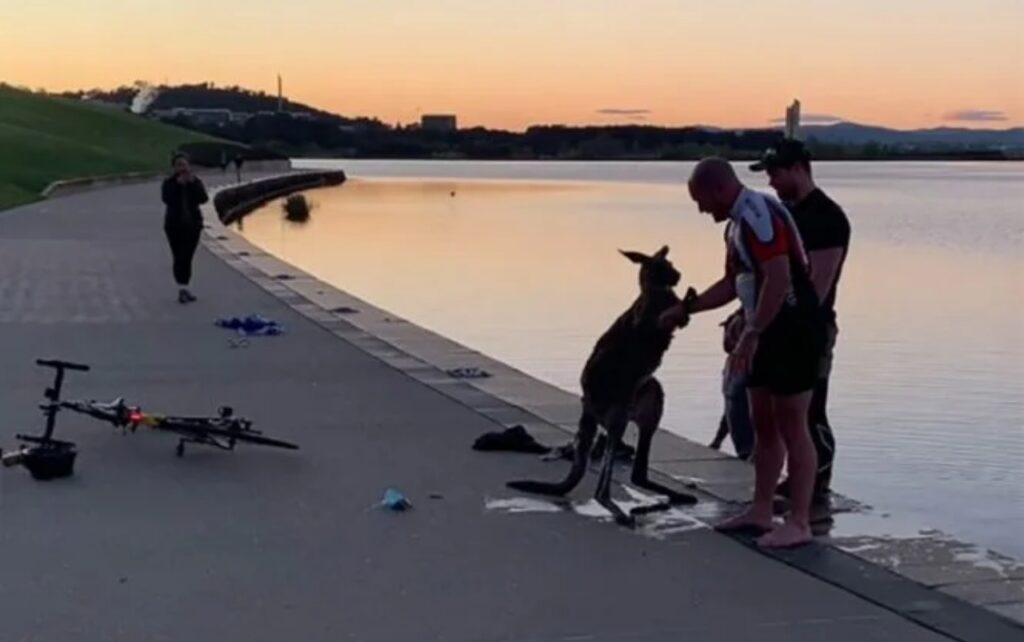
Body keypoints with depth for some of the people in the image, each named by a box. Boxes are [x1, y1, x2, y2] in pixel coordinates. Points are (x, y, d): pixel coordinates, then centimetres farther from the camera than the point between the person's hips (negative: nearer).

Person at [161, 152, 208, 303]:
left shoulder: (196, 181, 2)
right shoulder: (168, 183, -3)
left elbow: (203, 199, -13)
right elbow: (167, 199, -20)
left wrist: (192, 183, -20)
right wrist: (178, 184, -23)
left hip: (192, 224, 2)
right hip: (175, 225, -2)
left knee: (187, 257, 5)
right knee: (179, 257, -5)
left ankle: (184, 288, 14)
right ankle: (182, 288, -5)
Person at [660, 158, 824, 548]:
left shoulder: (758, 213, -17)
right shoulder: (739, 222, 15)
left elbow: (780, 278, -26)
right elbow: (733, 283, 25)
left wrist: (750, 334, -26)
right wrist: (686, 309, 22)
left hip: (792, 330, -10)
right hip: (769, 333, 10)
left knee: (792, 428, -5)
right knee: (763, 424, 14)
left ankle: (799, 523, 1)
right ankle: (761, 511, 23)